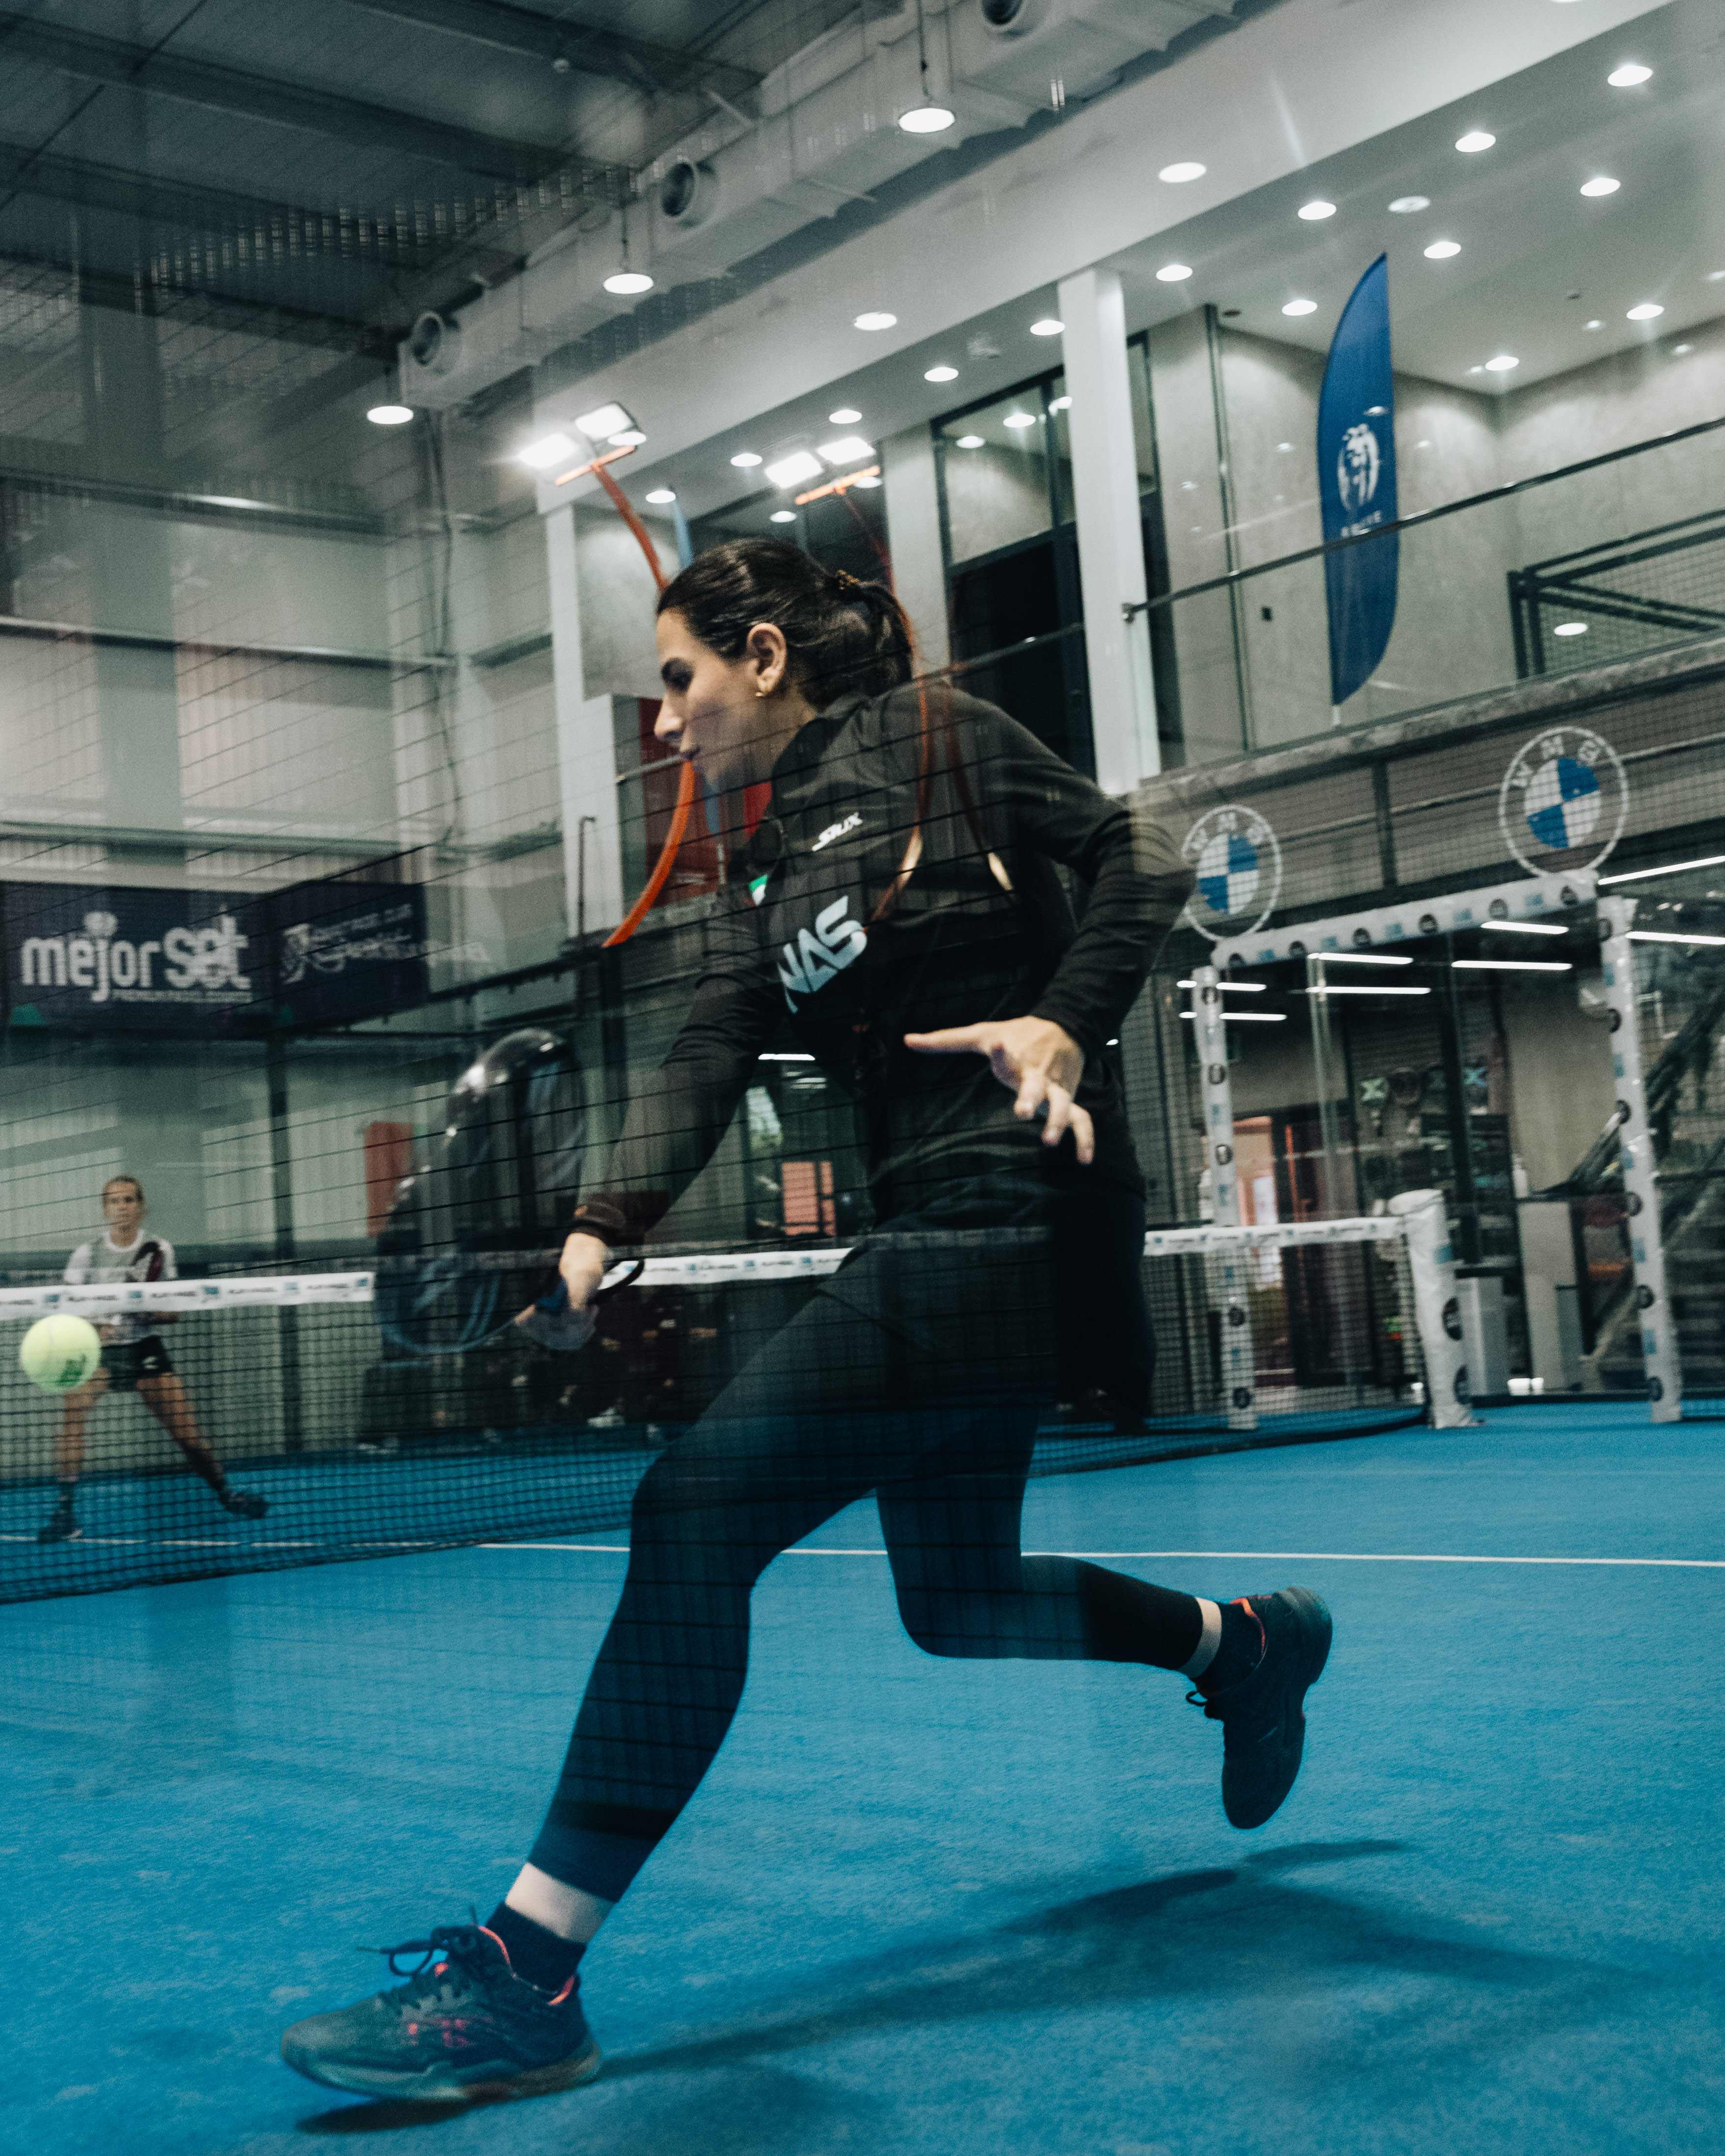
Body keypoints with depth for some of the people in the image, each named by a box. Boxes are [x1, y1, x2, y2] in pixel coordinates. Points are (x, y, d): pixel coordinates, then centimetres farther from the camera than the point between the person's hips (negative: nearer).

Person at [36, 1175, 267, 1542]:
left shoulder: (159, 1250, 1)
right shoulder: (87, 1254, -1)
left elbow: (172, 1313, 3)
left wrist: (151, 1312, -18)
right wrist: (92, 1326, -23)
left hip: (145, 1350, 1)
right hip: (99, 1349, -1)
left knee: (187, 1431, -4)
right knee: (74, 1406, -30)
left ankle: (225, 1494, 22)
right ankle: (64, 1510, -29)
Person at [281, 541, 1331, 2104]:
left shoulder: (933, 736, 1)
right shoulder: (760, 872, 20)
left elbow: (1143, 863, -3)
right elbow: (711, 1056, 5)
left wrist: (1066, 1025, -19)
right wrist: (610, 1226, -11)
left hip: (1007, 1202, -9)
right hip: (931, 1226, 9)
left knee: (700, 1508, -17)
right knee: (957, 1598, 18)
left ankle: (526, 1974, -13)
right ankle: (1248, 1641, 43)